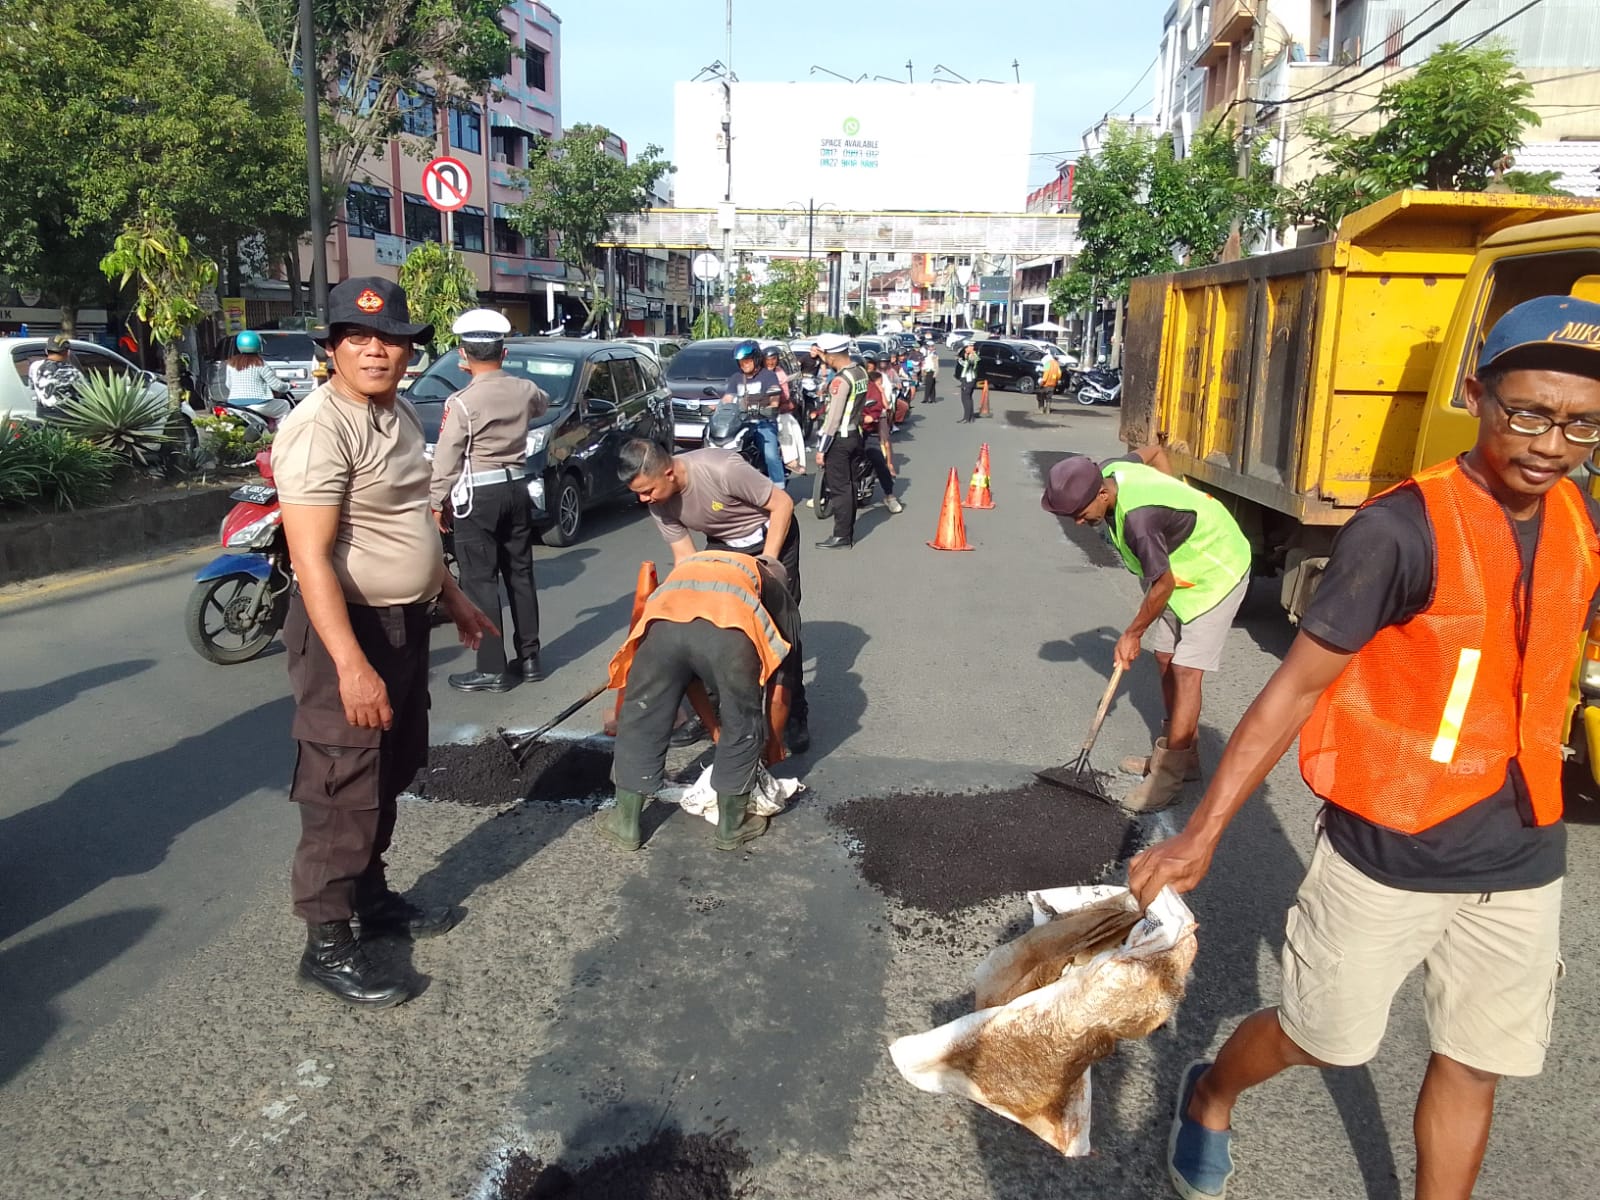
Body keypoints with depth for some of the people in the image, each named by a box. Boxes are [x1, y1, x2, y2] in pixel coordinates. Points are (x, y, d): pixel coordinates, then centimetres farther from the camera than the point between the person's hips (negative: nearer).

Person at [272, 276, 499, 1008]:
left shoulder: (400, 414, 9)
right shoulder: (319, 428, -20)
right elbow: (310, 558, -26)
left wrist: (453, 598, 24)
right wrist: (350, 663, -32)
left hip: (404, 620, 9)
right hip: (347, 627, -9)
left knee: (388, 777, 20)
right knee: (343, 791, -2)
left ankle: (372, 898, 36)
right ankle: (326, 944, 11)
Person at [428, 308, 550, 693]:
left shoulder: (462, 402, -15)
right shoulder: (525, 390, 1)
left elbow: (446, 458, -12)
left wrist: (438, 502, 0)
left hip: (477, 495, -6)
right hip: (516, 488, 6)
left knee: (480, 581, 0)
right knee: (520, 574, 13)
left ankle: (492, 669, 1)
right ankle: (528, 658, 19)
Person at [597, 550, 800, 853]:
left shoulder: (688, 567, 47)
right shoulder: (780, 597, 38)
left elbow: (687, 672, 47)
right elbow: (778, 687, 36)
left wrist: (715, 727, 57)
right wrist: (772, 743, 53)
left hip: (664, 620, 3)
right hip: (729, 629, -2)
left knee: (640, 724, 23)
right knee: (743, 731, 22)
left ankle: (625, 824, 36)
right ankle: (732, 826, 36)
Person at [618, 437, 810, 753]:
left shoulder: (721, 469, -35)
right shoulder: (659, 504, -16)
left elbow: (783, 504, -24)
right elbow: (684, 557, -6)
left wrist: (767, 561, -24)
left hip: (771, 537, -5)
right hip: (722, 546, 5)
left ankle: (794, 715, 4)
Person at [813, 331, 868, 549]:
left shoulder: (841, 380, -19)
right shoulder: (861, 372, 6)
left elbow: (833, 418, -20)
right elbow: (854, 405, 9)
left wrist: (821, 449, -16)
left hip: (840, 439, -9)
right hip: (856, 434, 9)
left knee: (839, 488, -3)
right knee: (849, 486, 13)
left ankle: (841, 537, 0)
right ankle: (849, 533, 20)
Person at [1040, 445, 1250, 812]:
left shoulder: (1138, 520, -38)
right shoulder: (1109, 471, -12)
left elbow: (1162, 585, -26)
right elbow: (1155, 452, 10)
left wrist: (1132, 635, -12)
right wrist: (1172, 508, 8)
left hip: (1216, 573, -10)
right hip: (1182, 567, 10)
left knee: (1186, 671, -11)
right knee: (1166, 660, 12)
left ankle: (1168, 775, -7)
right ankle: (1183, 755, 23)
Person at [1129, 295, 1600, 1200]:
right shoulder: (1404, 529, -20)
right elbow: (1299, 683, -18)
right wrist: (1203, 833, -20)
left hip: (1522, 860, 5)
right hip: (1390, 854, -5)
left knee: (1473, 1067, 17)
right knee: (1319, 1040, 12)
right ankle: (1209, 1097, 43)